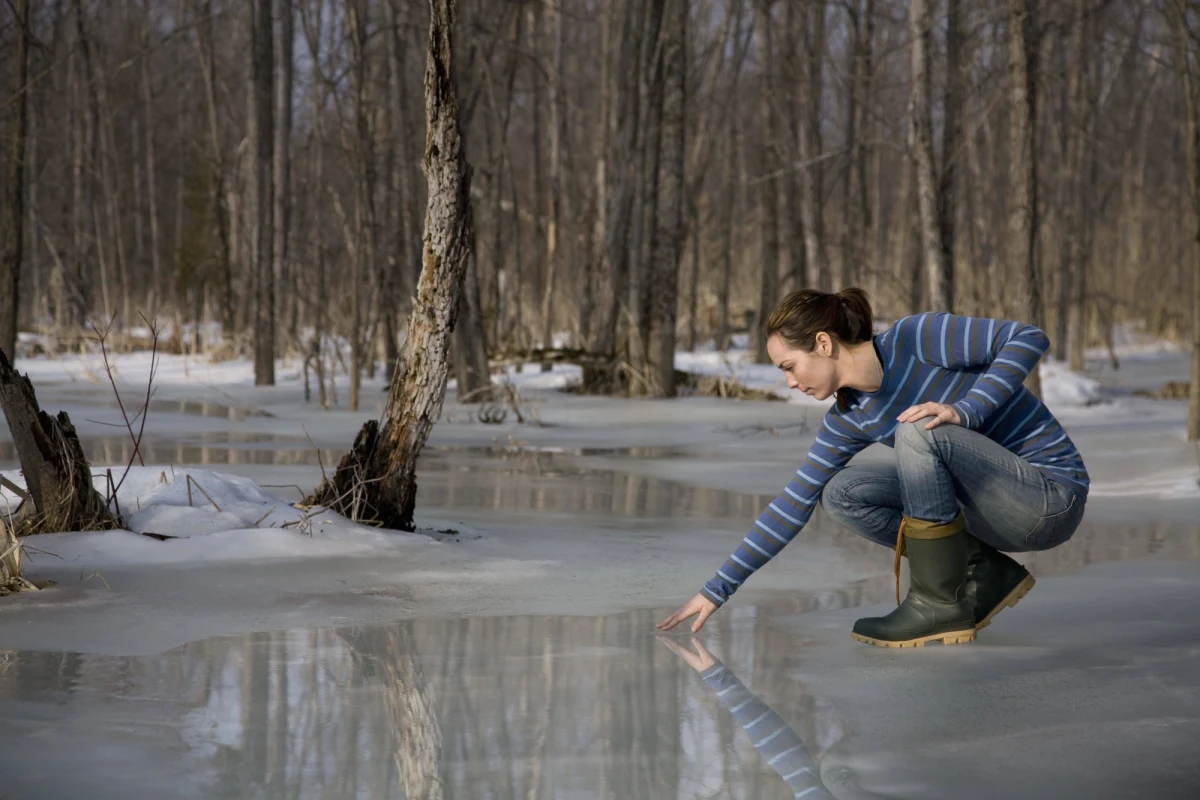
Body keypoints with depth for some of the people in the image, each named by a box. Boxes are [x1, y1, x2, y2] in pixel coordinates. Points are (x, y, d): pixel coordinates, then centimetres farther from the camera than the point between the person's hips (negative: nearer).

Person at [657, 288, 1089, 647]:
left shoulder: (914, 339, -16)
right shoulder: (851, 419, 4)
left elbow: (1029, 338, -18)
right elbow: (794, 503, 6)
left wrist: (965, 411, -27)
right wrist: (718, 589, 5)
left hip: (1051, 492, -8)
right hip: (995, 510, 8)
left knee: (919, 432, -28)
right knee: (841, 495, 0)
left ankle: (940, 604, -17)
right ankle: (987, 574, 2)